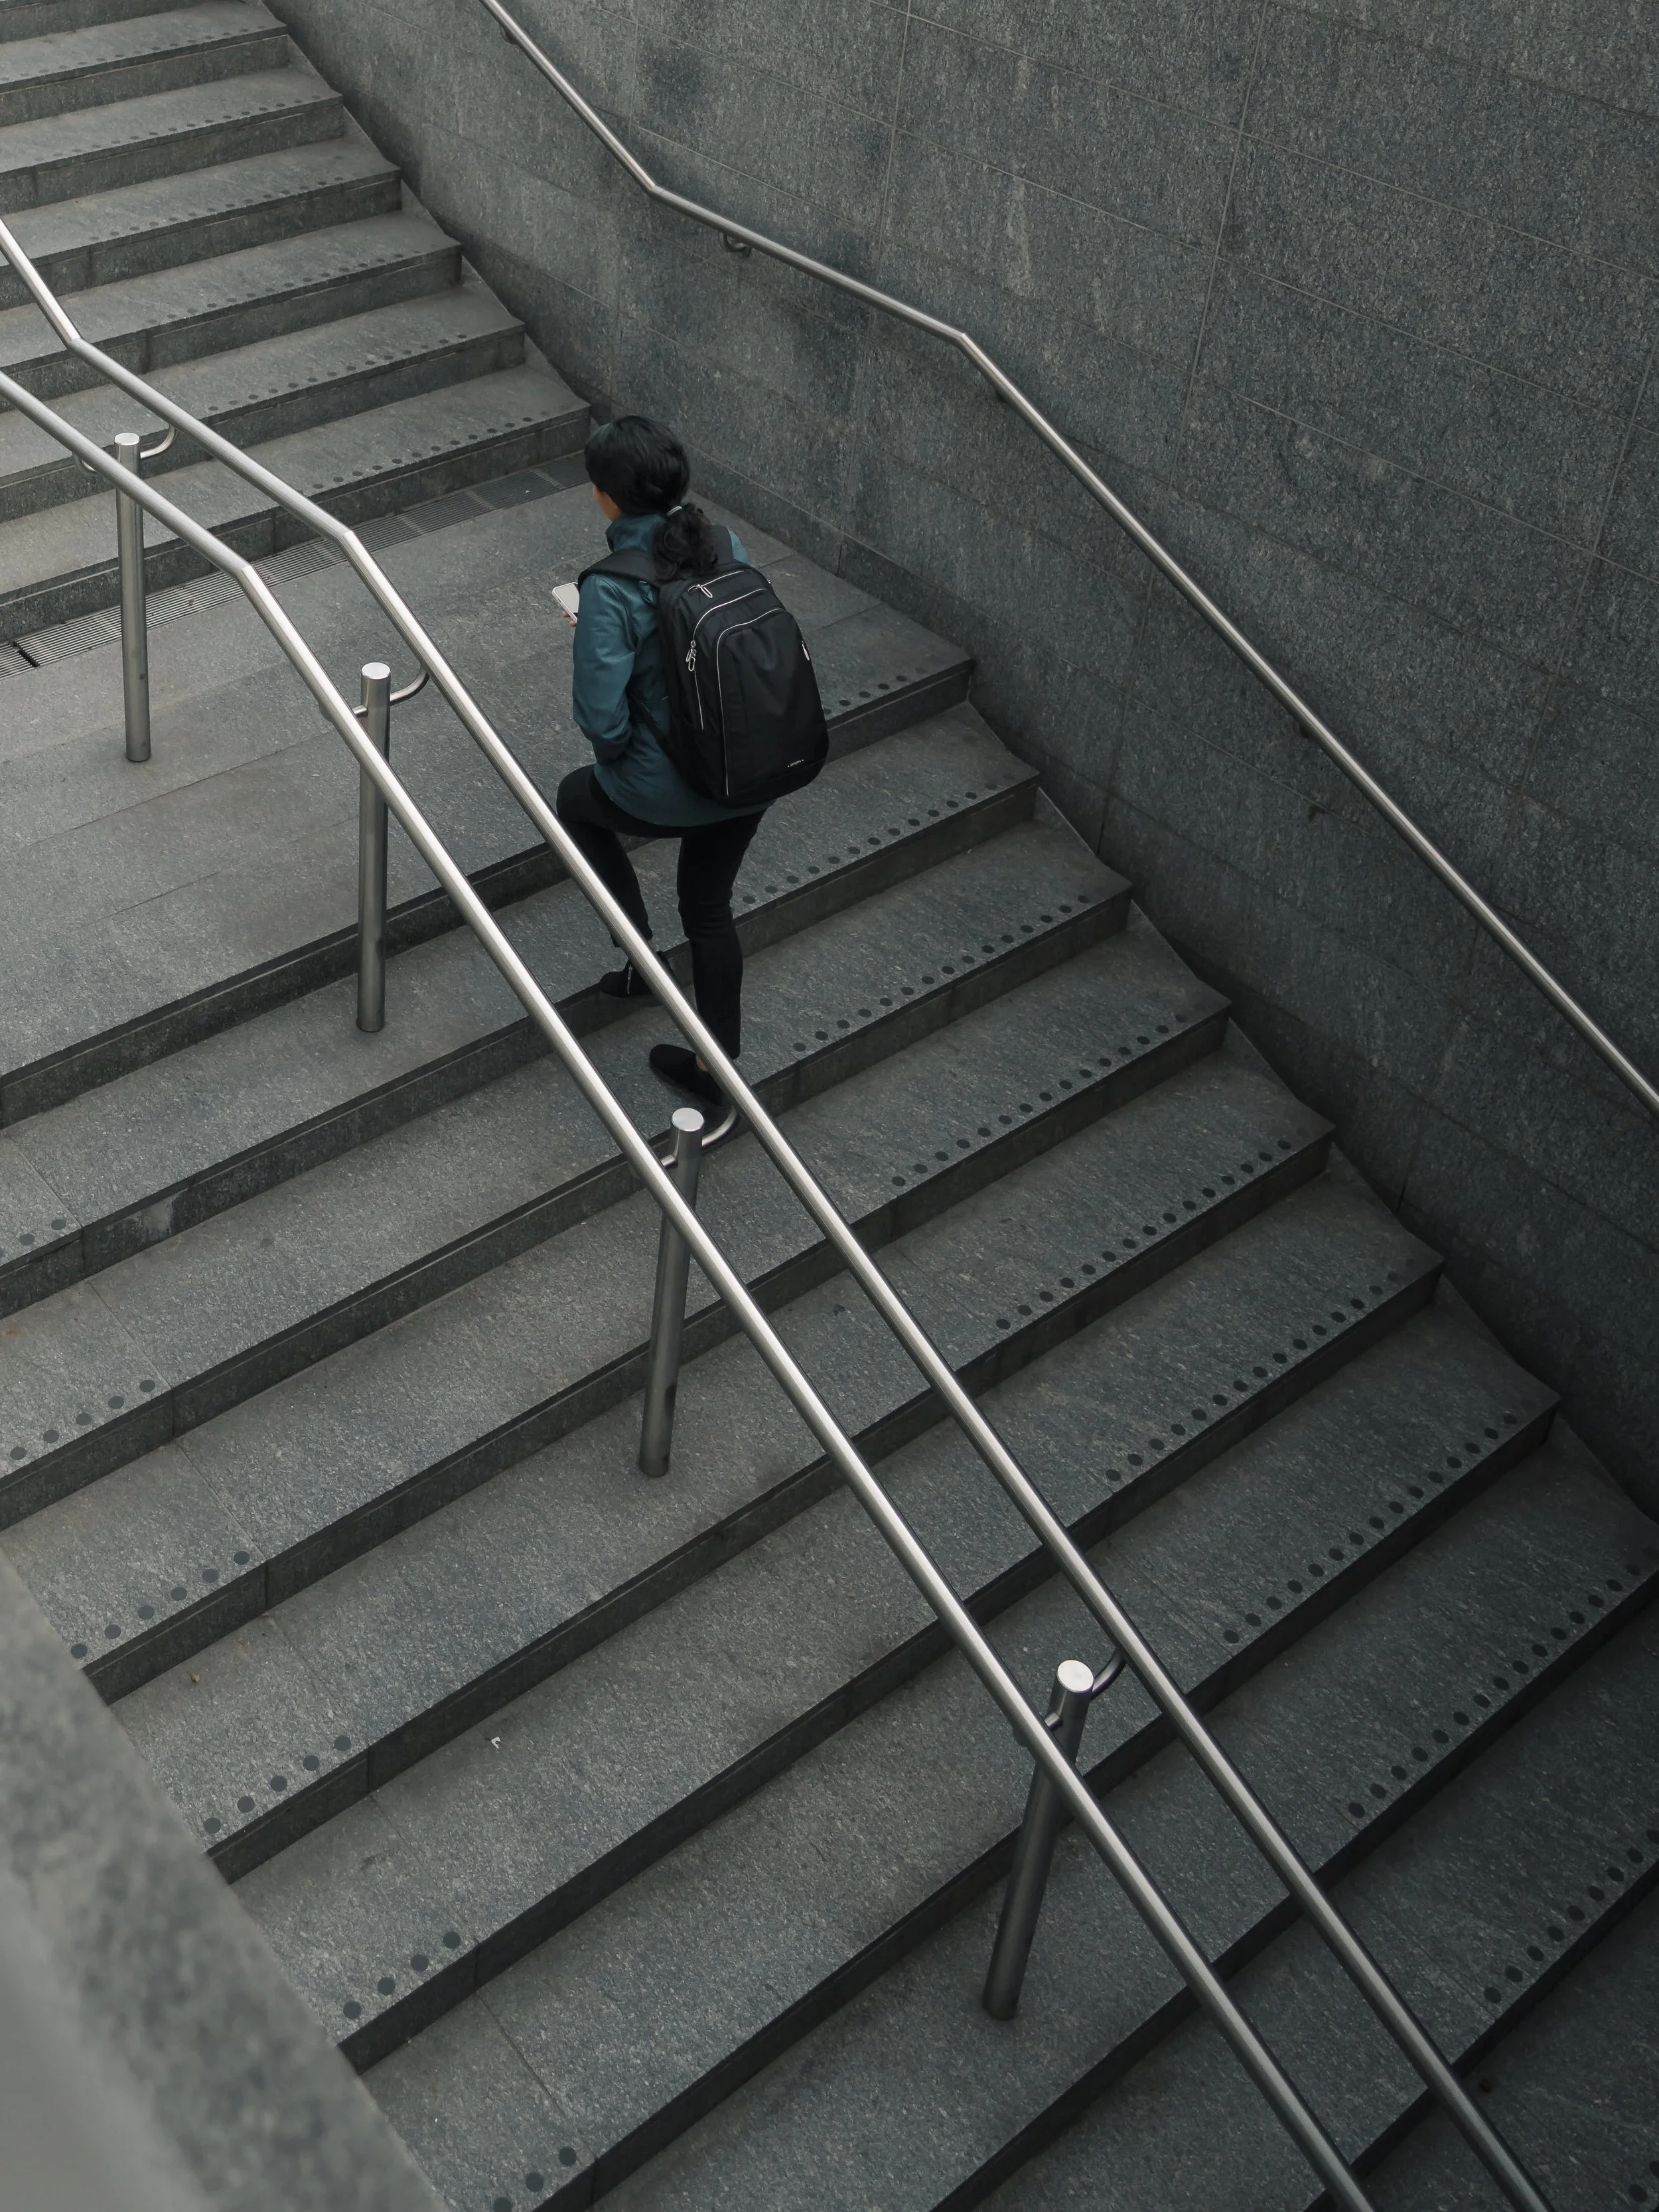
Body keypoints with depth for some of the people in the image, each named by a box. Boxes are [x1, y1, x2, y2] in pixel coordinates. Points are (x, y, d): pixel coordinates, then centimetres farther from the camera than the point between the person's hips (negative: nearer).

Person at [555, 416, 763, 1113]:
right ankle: (716, 1065, 36)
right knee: (709, 908, 25)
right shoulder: (729, 550, -6)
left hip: (666, 793, -5)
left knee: (576, 800, 29)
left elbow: (603, 719, -25)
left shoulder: (612, 589, -24)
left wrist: (615, 756, 0)